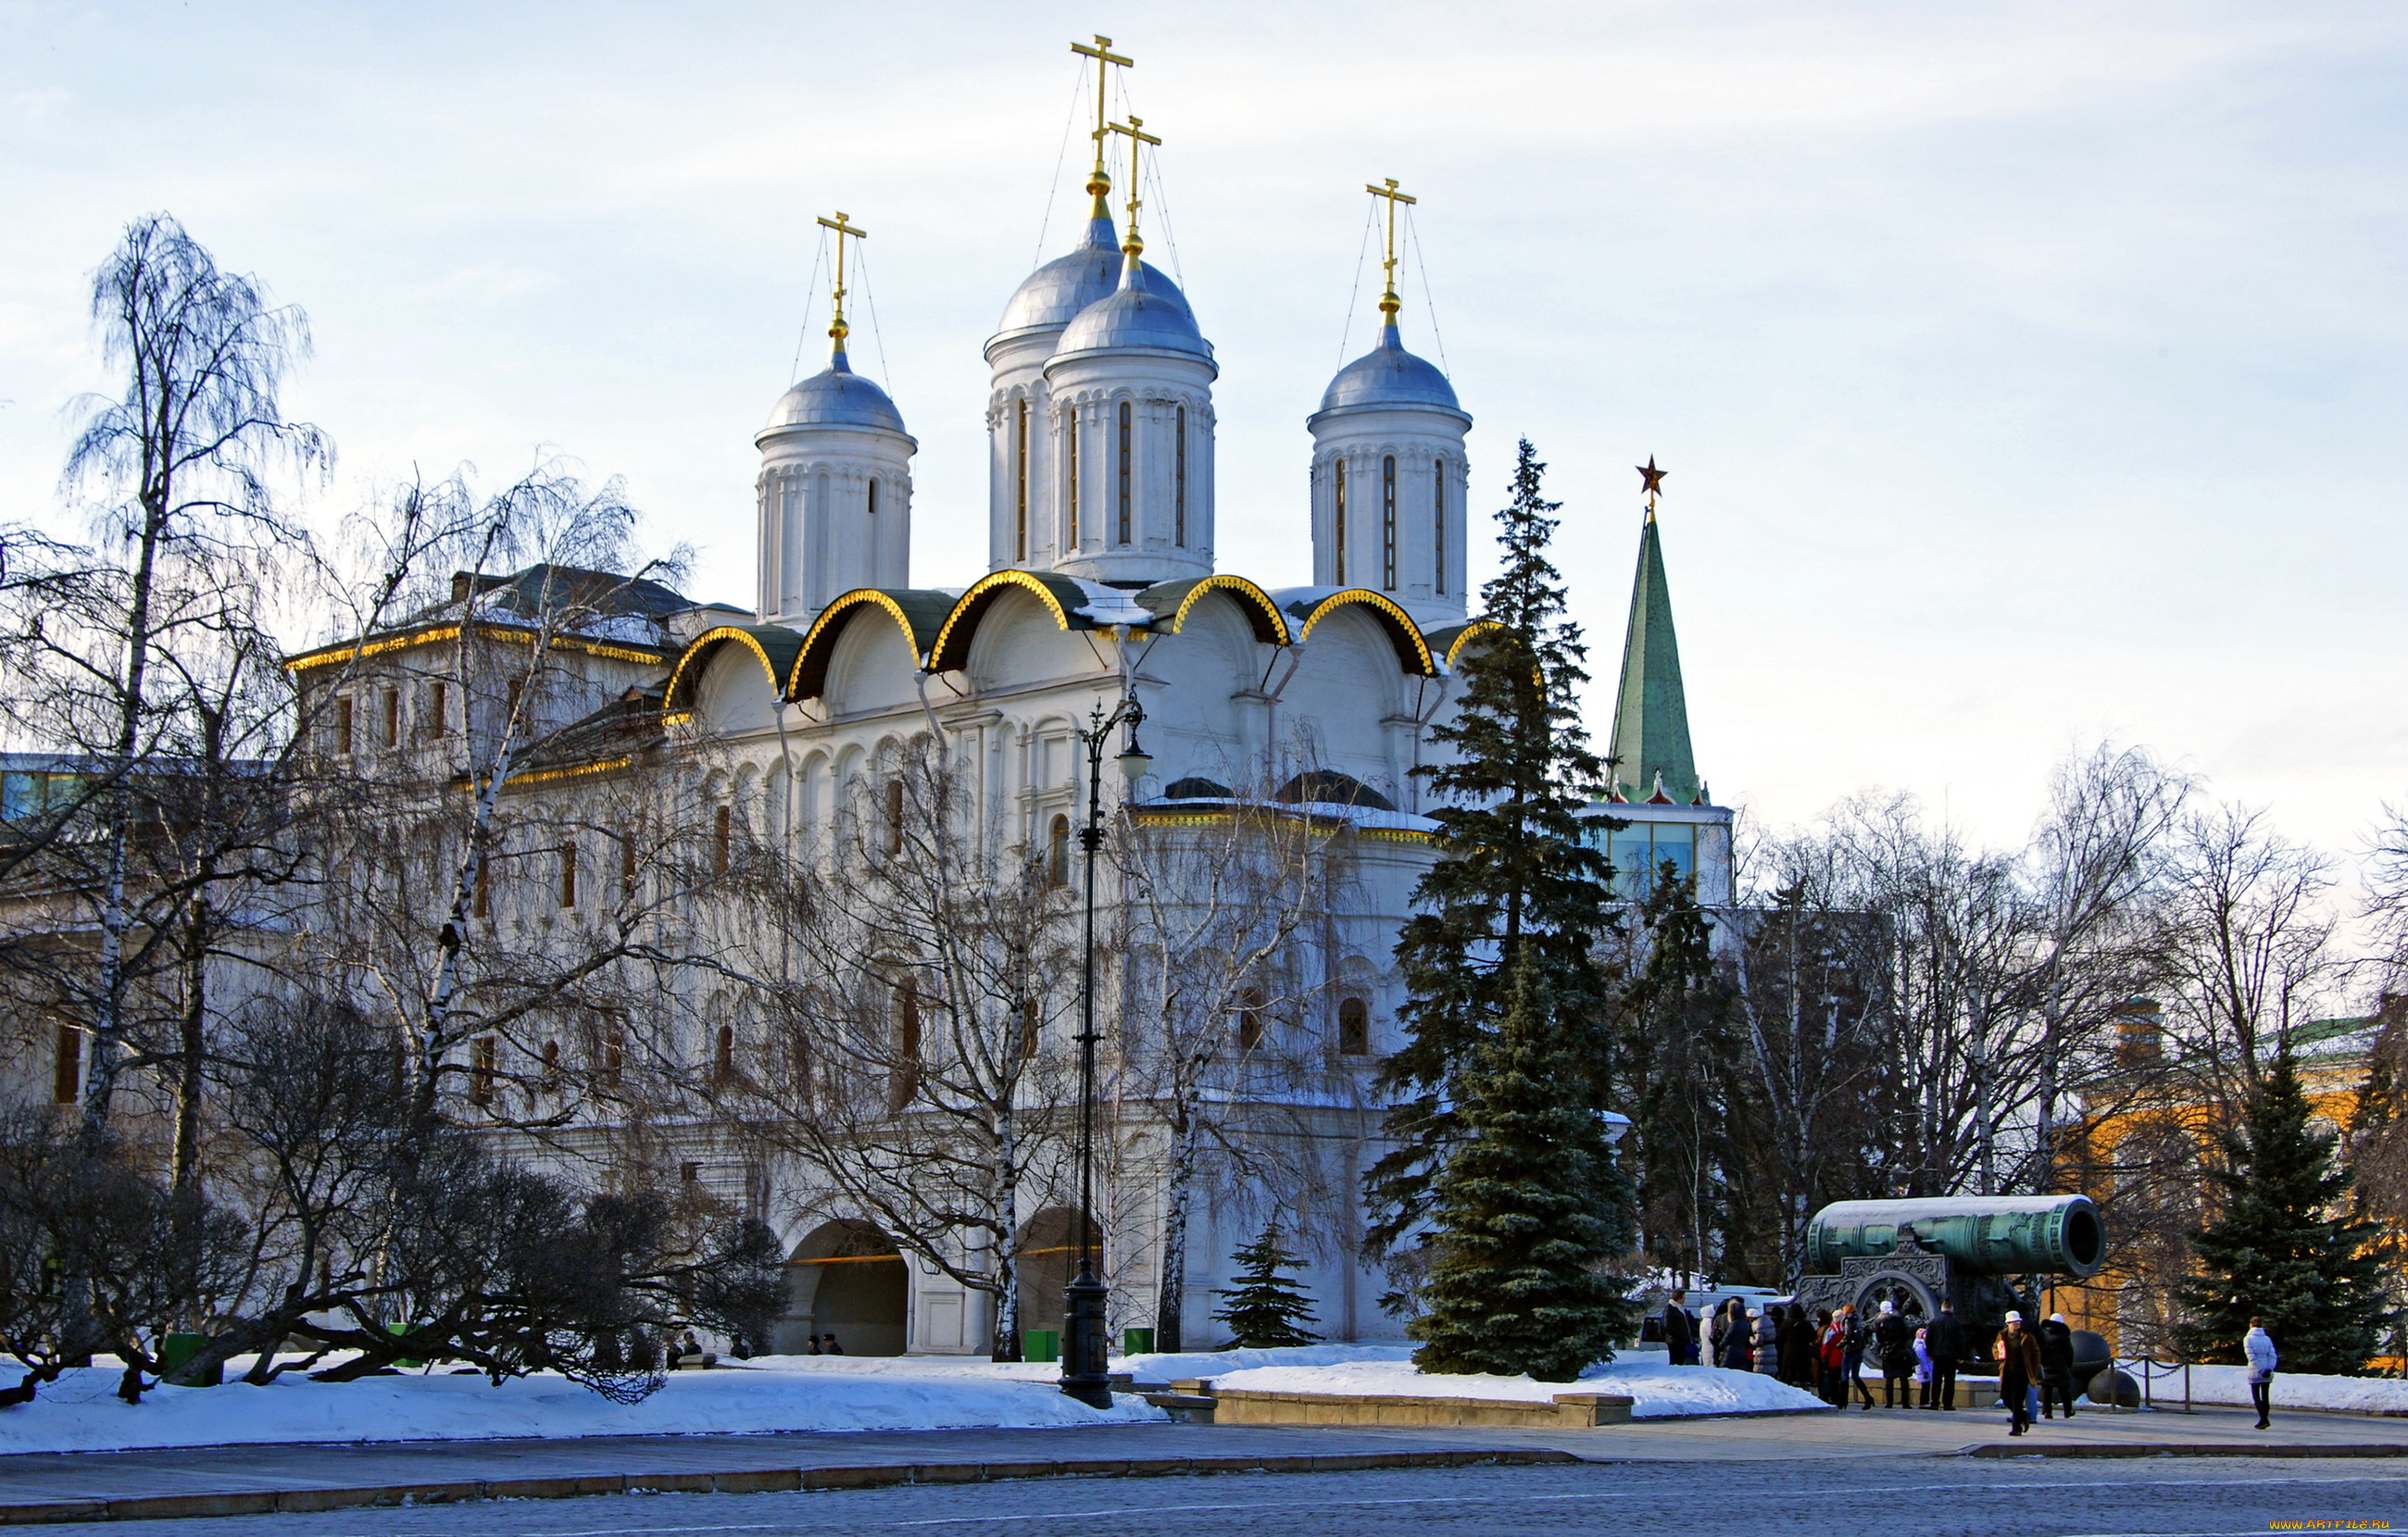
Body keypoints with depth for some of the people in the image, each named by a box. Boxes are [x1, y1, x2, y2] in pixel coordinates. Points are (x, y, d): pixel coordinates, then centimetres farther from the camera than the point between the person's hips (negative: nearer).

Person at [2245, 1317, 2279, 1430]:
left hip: (2255, 1373, -3)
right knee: (2265, 1396, 11)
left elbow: (2251, 1357, -13)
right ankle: (2265, 1419, 9)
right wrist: (2269, 1369, -8)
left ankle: (2263, 1418, -13)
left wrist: (2260, 1370, -13)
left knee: (2256, 1397, 2)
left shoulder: (2248, 1339, -5)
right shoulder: (2267, 1339, 6)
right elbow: (2273, 1356, -3)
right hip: (2267, 1374, 4)